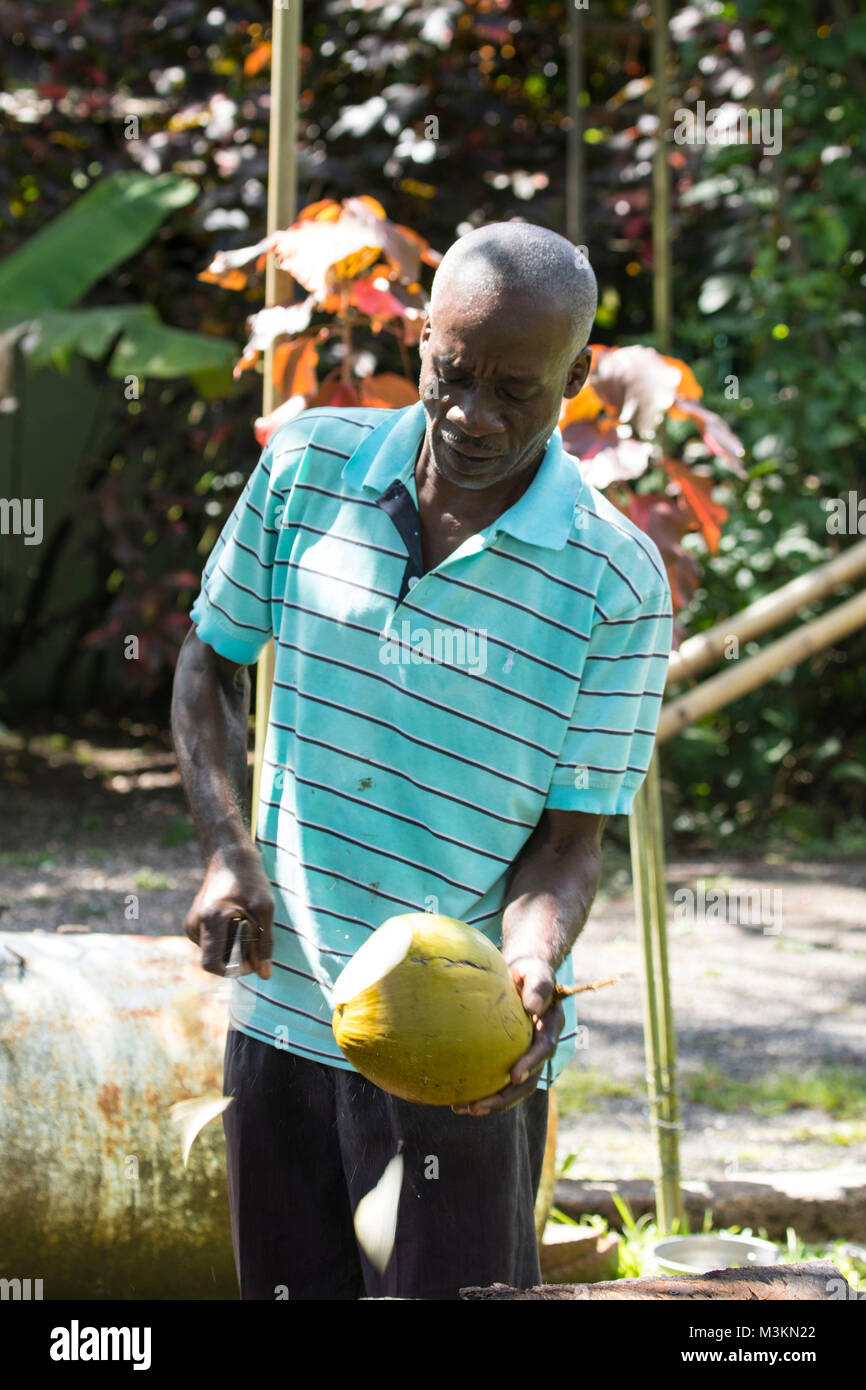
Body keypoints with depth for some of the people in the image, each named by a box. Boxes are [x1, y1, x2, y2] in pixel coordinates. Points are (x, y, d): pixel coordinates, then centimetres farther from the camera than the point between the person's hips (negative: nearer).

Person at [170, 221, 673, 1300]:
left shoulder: (617, 584, -11)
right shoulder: (307, 468, -2)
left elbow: (569, 839, -7)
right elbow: (211, 663, 12)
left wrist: (529, 978, -28)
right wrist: (225, 853, -4)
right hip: (283, 1014, 4)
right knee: (288, 1291, 13)